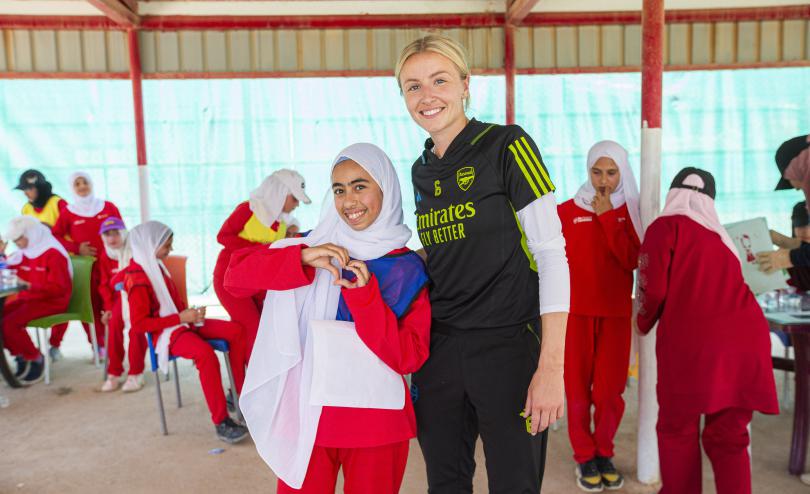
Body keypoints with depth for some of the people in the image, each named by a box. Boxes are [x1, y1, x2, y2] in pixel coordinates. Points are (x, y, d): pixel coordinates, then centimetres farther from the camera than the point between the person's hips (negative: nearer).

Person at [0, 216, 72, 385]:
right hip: (28, 298, 8)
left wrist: (29, 286, -26)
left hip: (51, 302, -8)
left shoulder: (53, 253, -14)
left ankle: (35, 359, -4)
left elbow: (58, 288, -21)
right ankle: (21, 356, 5)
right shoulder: (23, 252, 11)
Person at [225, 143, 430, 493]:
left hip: (375, 425, 0)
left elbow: (409, 357, -9)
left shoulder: (408, 270, -2)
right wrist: (302, 257, -23)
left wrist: (364, 295, -20)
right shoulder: (313, 245, 0)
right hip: (305, 414, 0)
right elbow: (234, 277, -8)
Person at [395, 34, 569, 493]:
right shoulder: (421, 171, 10)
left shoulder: (507, 146, -8)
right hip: (438, 351, 6)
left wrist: (551, 367, -18)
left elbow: (551, 253, -12)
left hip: (508, 347, -5)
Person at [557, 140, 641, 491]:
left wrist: (607, 216, -11)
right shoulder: (567, 211, 2)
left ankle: (604, 453, 22)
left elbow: (632, 260, -8)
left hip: (616, 312, 1)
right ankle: (584, 456, 17)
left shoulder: (629, 211, 6)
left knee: (610, 390, 1)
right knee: (578, 388, 0)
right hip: (575, 311, -1)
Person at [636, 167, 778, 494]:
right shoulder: (720, 235, 24)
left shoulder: (666, 226, 6)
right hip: (747, 337, 6)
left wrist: (644, 324, 16)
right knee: (729, 436, 15)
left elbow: (653, 288, -2)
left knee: (677, 430, 13)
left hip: (692, 339, -5)